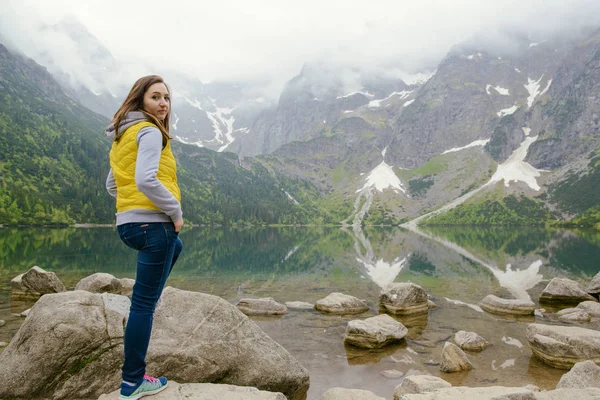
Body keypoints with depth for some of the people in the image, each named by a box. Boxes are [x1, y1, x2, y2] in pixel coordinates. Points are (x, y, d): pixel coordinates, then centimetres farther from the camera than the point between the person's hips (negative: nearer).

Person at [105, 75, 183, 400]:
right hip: (153, 223, -9)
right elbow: (146, 180, -25)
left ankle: (141, 310, 31)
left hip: (128, 223, 9)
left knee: (175, 247, 37)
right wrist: (176, 211, -14)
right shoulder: (150, 132, -11)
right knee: (144, 303, -1)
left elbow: (112, 185, 23)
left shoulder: (123, 135, 17)